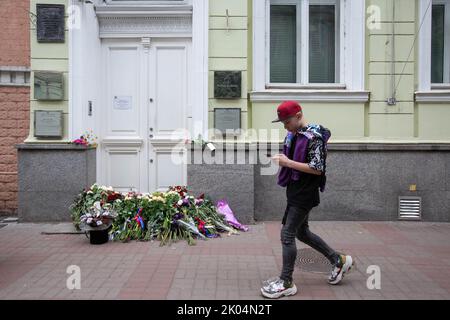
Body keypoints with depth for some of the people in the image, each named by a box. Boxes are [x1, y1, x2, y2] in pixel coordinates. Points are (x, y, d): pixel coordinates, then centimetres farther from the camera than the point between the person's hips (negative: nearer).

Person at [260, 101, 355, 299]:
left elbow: (318, 169, -21)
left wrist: (288, 162, -23)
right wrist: (283, 160, 4)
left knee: (287, 235, -6)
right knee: (302, 232, 19)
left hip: (305, 194, -10)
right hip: (295, 192, 10)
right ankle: (339, 260, 33)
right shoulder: (293, 135, 10)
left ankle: (286, 283, 7)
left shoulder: (314, 137, -17)